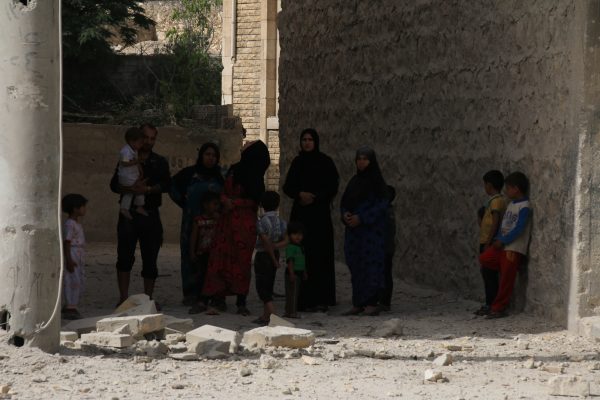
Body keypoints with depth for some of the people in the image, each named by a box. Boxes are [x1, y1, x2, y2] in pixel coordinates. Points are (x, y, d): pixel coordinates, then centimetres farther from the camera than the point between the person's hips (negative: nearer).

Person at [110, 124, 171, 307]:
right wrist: (132, 189, -20)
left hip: (150, 214, 1)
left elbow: (167, 185, -5)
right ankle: (123, 298, -3)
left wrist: (148, 189, -21)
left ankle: (148, 298, 10)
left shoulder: (160, 162, 11)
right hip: (129, 214, -1)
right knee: (125, 257, -7)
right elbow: (114, 185, -2)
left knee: (150, 258, 3)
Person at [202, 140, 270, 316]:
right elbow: (223, 192, 16)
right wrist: (225, 201, -4)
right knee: (220, 257, -2)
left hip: (245, 223, -5)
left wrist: (233, 202, -9)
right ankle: (220, 300, 0)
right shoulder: (234, 169, 12)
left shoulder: (255, 177, -5)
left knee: (242, 260, -2)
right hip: (227, 220, 5)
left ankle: (241, 302, 6)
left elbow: (253, 201, -7)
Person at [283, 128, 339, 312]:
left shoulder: (325, 162, 1)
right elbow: (288, 187, 10)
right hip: (300, 214, 3)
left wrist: (315, 197, -13)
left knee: (320, 255, -7)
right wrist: (300, 194, -9)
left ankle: (321, 299, -7)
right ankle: (304, 299, -1)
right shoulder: (297, 162, 12)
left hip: (320, 214, -3)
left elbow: (333, 187, -2)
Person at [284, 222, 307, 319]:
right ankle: (292, 312, -5)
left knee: (296, 292, 12)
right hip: (293, 273, -10)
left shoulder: (301, 247, 16)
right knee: (292, 293, -7)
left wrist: (304, 273, 25)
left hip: (299, 272, 10)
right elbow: (290, 261, -19)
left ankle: (288, 312, 19)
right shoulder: (290, 247, -14)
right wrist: (292, 273, -24)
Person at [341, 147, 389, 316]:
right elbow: (345, 201, 17)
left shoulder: (377, 181, -6)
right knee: (355, 264, 5)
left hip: (372, 229, -6)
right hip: (354, 229, 6)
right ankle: (358, 303, 8)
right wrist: (345, 214, -5)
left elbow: (383, 205, -12)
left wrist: (361, 218, -17)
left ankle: (372, 304, -6)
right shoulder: (354, 181, 13)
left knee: (371, 263, -7)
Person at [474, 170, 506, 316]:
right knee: (487, 273, 11)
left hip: (489, 243, -10)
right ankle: (489, 304, 15)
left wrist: (488, 243, -21)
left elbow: (495, 223, -19)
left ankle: (491, 305, -5)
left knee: (489, 274, -7)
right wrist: (481, 219, 8)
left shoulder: (496, 201, -13)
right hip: (485, 242, 10)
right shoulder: (493, 200, 17)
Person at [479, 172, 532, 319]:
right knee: (484, 258, -1)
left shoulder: (524, 207, -14)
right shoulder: (511, 204, 14)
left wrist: (502, 241, -17)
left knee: (506, 280, -3)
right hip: (502, 246, 9)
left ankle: (499, 308, 5)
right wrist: (497, 239, 3)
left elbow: (518, 229, -21)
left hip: (514, 249, -9)